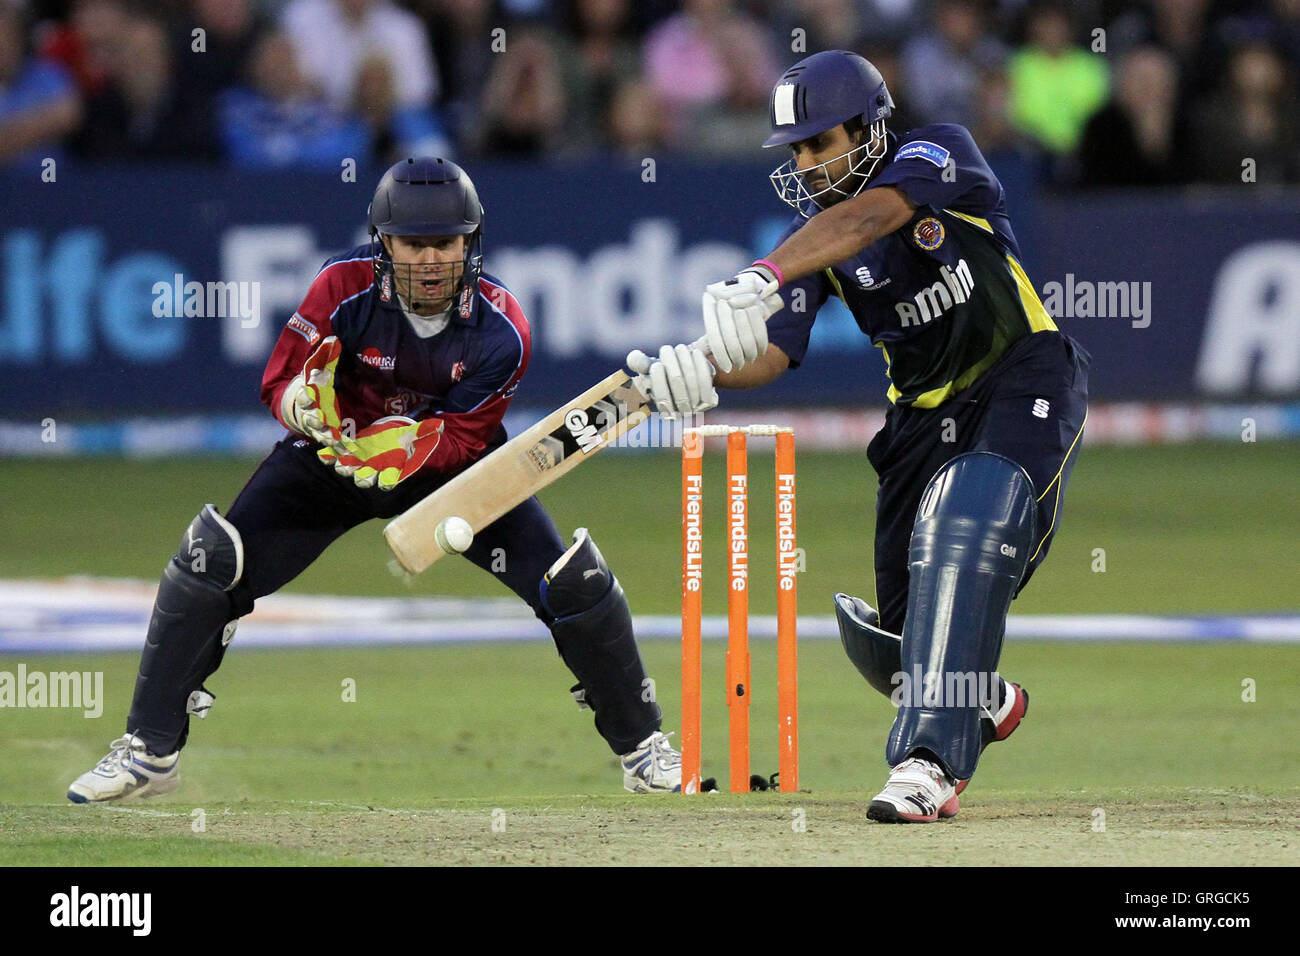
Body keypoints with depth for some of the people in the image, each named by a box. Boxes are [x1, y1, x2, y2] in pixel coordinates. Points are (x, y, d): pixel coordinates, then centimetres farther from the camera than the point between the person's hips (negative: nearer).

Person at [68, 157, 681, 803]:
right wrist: (308, 405, -42)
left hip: (453, 461, 0)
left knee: (574, 581, -13)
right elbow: (279, 384, -18)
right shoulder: (343, 288, -25)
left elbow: (464, 435, -21)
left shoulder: (501, 329, -23)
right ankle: (150, 750, -4)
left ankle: (642, 749, 10)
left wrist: (412, 445, -43)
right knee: (210, 564, -18)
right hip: (336, 450, 0)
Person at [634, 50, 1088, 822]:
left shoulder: (940, 155, -13)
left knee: (968, 531, -32)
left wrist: (763, 279, -48)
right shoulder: (812, 237, 3)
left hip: (1026, 383, -6)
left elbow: (867, 218, -33)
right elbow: (771, 353, -8)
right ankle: (988, 699, 39)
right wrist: (701, 369, -31)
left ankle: (931, 765, -37)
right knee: (907, 632, 3)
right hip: (927, 412, 6)